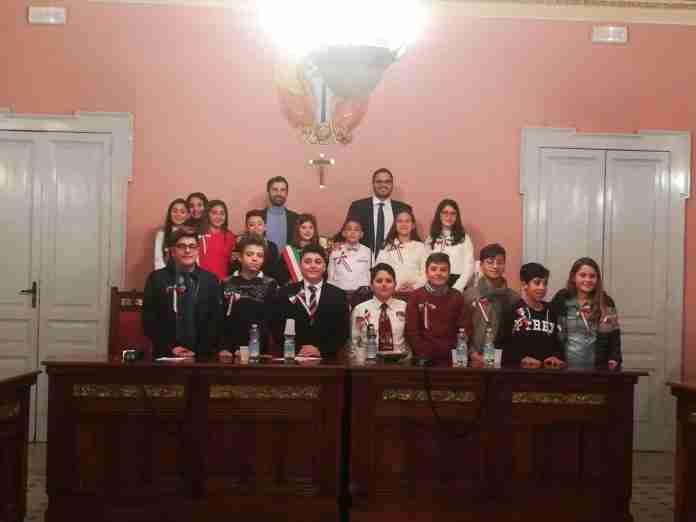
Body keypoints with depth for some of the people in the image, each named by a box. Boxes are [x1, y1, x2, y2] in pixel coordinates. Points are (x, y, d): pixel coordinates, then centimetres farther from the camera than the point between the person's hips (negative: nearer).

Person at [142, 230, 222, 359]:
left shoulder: (210, 280, 7)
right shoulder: (156, 278, 4)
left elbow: (215, 320, 2)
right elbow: (149, 319, 1)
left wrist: (198, 351, -8)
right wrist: (170, 348, -9)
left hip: (201, 356, 1)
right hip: (165, 355, -1)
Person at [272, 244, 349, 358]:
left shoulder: (338, 295, 9)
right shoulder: (285, 293, 9)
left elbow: (343, 332, 5)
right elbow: (277, 331, 6)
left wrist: (321, 350, -7)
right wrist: (297, 350, -8)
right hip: (292, 358, 0)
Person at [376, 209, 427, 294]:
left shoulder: (420, 247, 13)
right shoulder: (387, 248, 11)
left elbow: (425, 272, 6)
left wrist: (415, 286, -9)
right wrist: (396, 287, -8)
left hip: (416, 292, 0)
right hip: (393, 292, 0)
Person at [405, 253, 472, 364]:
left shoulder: (457, 297, 5)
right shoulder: (416, 297, 0)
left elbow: (465, 329, 3)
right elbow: (411, 331, -3)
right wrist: (423, 354, -11)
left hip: (451, 359, 1)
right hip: (424, 359, -1)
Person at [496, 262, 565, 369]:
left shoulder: (551, 312, 17)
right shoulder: (511, 311, 1)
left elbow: (557, 342, 21)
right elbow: (501, 344, -5)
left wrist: (556, 357, 2)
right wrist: (521, 359, -15)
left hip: (546, 368, 4)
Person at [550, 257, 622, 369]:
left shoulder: (606, 303, 4)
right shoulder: (561, 299, 1)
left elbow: (614, 335, 6)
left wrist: (614, 358, -6)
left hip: (597, 368, 1)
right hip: (566, 367, -1)